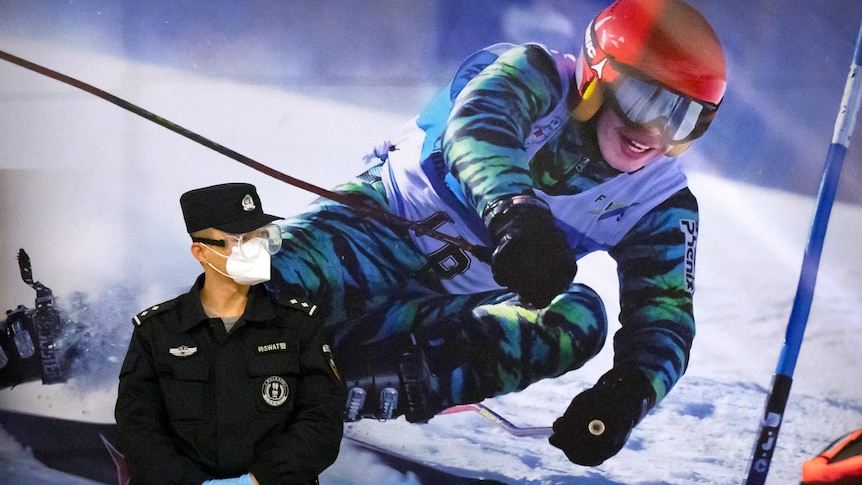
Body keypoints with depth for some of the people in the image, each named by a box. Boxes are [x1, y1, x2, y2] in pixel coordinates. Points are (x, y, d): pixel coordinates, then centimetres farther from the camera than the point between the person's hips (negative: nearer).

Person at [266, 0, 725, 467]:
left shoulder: (660, 201, -5)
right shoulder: (536, 75, -15)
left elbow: (664, 311, -12)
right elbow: (479, 120, -36)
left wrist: (629, 391, -34)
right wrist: (514, 209, -58)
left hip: (467, 301, 3)